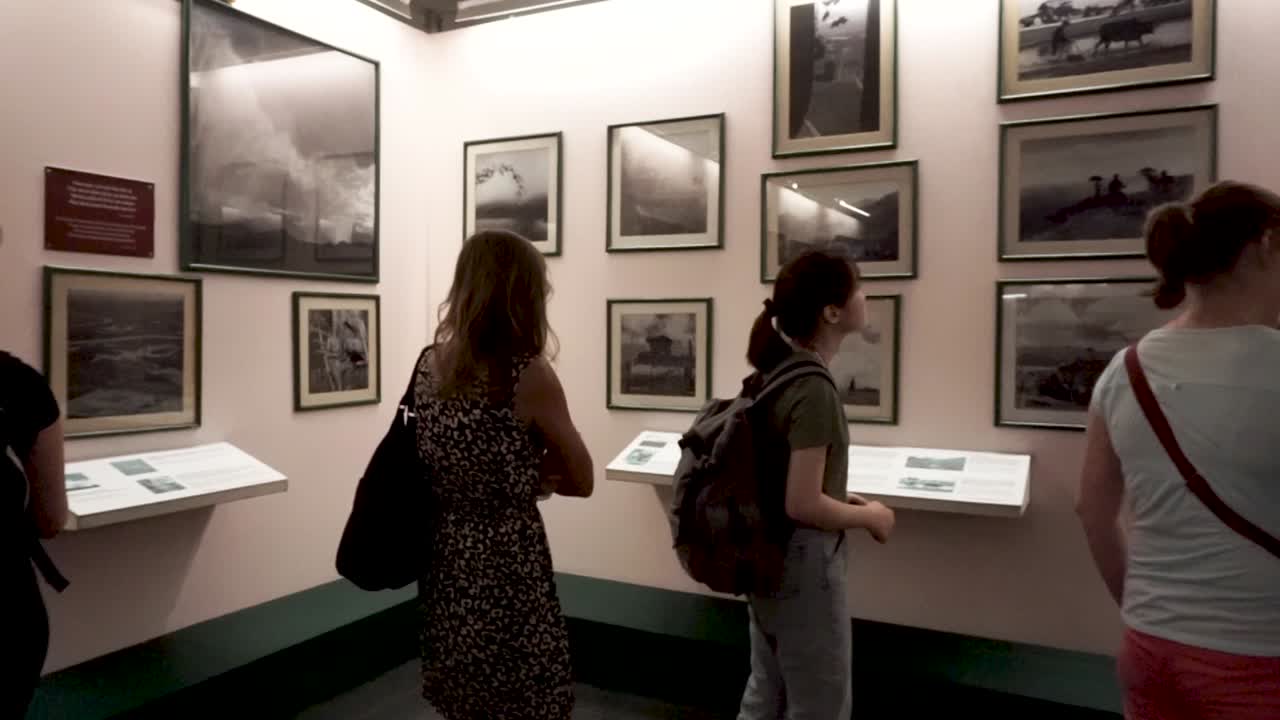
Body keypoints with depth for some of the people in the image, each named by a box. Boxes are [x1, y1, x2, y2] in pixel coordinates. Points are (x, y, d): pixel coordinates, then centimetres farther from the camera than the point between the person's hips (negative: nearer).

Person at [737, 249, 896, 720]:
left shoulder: (778, 373, 4)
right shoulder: (814, 389, -23)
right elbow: (802, 505, -25)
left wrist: (843, 501, 9)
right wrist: (869, 517, -9)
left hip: (767, 558, 9)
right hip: (803, 563, -9)